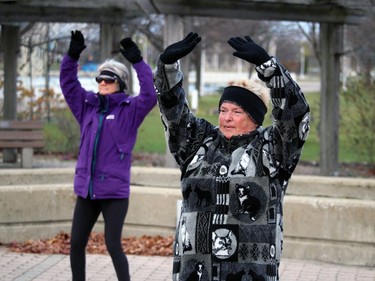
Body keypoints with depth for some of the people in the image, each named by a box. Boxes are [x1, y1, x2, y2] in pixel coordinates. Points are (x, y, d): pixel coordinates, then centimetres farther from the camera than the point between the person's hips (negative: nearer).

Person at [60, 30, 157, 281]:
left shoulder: (130, 109, -3)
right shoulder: (87, 105, 10)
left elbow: (151, 94, -17)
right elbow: (68, 83, 10)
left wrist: (137, 61, -23)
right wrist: (72, 56, -4)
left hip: (115, 192, -5)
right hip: (86, 189, 5)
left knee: (113, 245, -7)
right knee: (76, 243, 8)